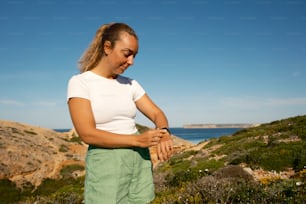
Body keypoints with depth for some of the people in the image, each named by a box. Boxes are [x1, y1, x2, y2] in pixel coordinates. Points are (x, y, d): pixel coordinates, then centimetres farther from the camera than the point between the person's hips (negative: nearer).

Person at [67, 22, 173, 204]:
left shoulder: (130, 84, 7)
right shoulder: (80, 82, -7)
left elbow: (157, 114, 7)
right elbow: (88, 134, -16)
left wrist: (164, 133, -17)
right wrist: (138, 140, -21)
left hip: (140, 161, 5)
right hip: (106, 164, -4)